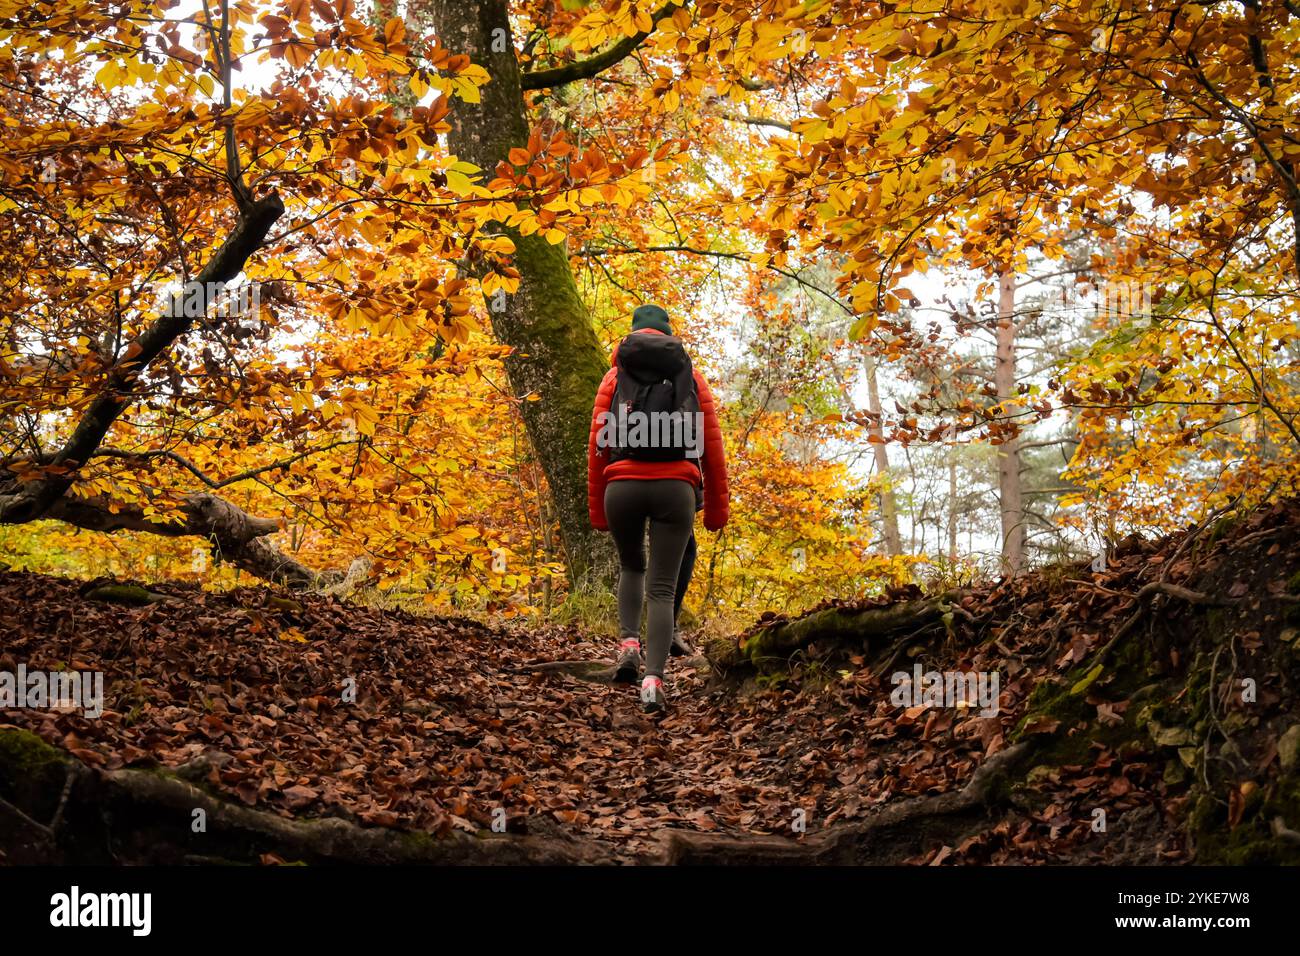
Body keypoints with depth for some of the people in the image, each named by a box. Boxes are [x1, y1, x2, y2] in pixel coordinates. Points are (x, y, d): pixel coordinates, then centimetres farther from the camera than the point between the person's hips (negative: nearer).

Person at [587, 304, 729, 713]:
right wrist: (717, 508, 14)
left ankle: (629, 644, 6)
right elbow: (712, 447, 10)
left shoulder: (614, 377, 15)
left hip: (623, 486, 1)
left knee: (631, 567, 26)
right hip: (675, 487, -1)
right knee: (662, 587, 0)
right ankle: (653, 679, -16)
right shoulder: (692, 377, 15)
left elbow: (597, 446, 9)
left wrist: (597, 509, 14)